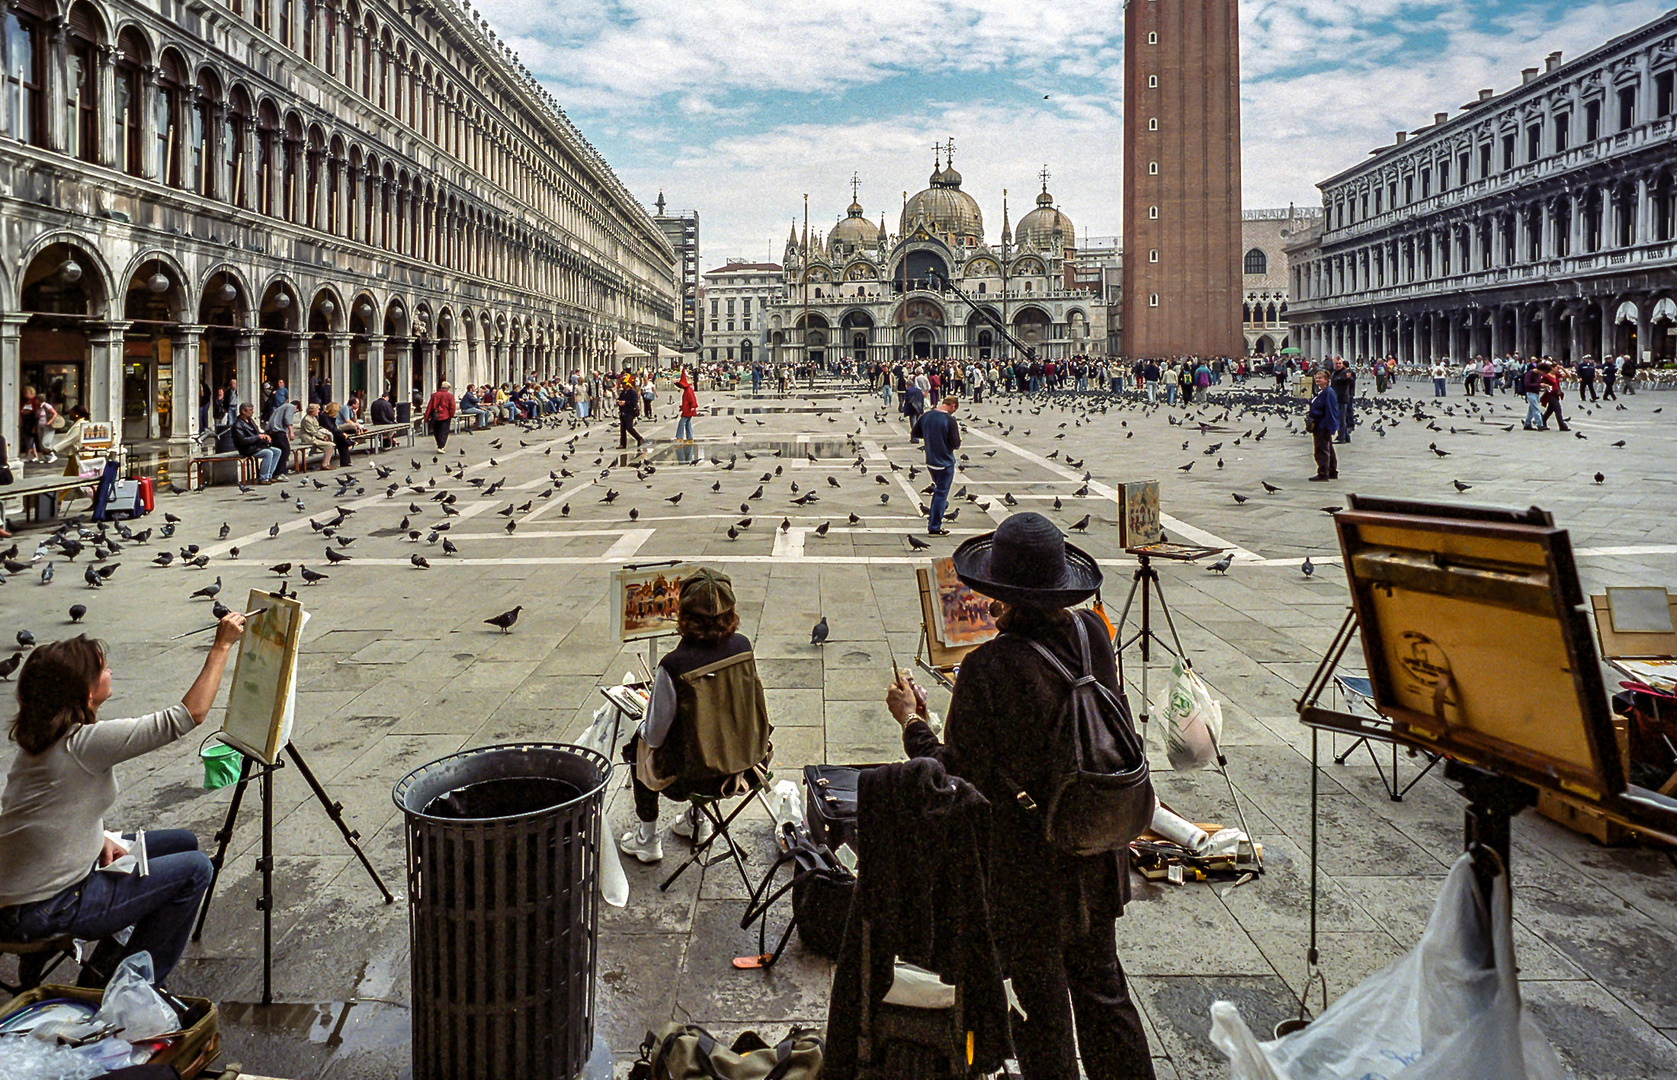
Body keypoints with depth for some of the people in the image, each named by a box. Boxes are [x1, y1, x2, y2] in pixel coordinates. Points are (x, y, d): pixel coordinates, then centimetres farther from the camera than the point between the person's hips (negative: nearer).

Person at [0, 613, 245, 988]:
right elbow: (190, 714, -25)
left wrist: (101, 839, 1)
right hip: (42, 912, -9)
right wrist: (221, 646, -19)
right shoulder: (85, 744, -26)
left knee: (182, 843, 15)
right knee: (194, 870, -4)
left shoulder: (43, 734, 3)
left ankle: (105, 968, 22)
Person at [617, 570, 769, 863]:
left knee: (639, 745, 25)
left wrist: (644, 729, 7)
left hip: (697, 776, -4)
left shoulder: (674, 665, -26)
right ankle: (694, 820, 52)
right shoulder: (742, 646, -11)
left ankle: (647, 840, 36)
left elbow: (655, 735, -16)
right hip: (747, 761, 5)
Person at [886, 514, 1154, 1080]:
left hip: (1026, 866, -6)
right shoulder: (1093, 635, -7)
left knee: (1039, 998, 13)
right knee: (1100, 980, 25)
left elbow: (960, 780, -19)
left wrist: (911, 721, -3)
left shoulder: (987, 668, -26)